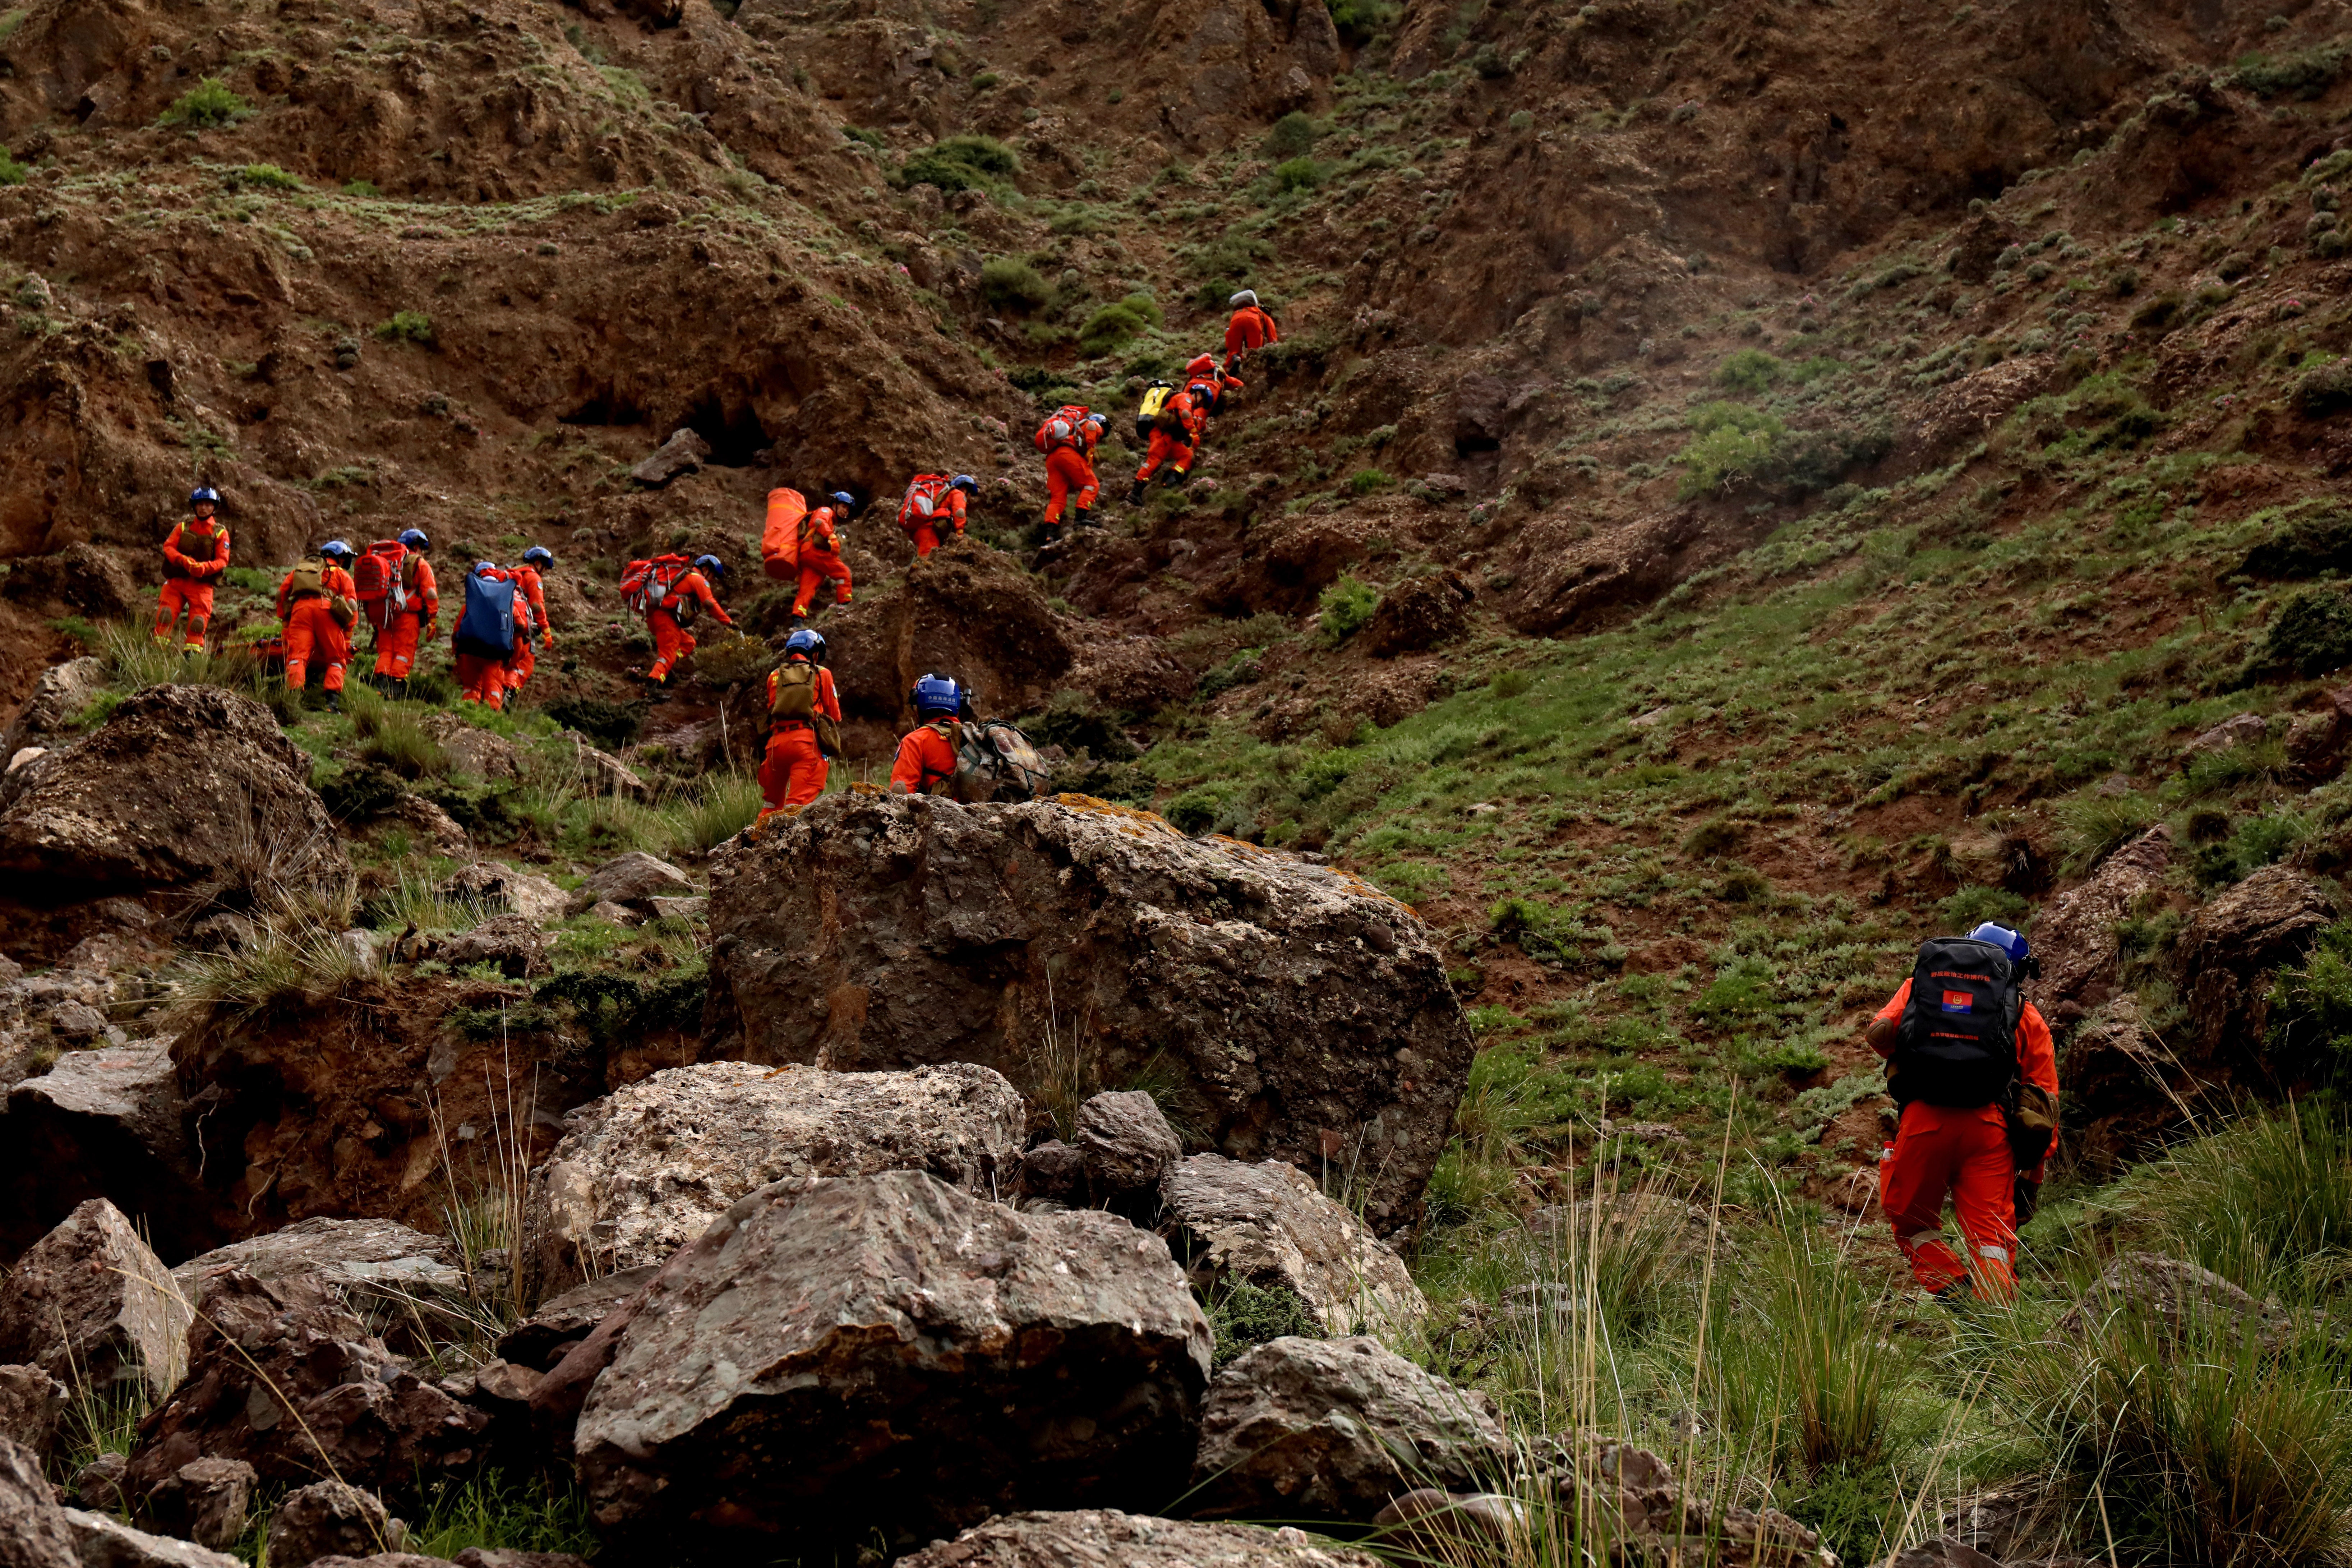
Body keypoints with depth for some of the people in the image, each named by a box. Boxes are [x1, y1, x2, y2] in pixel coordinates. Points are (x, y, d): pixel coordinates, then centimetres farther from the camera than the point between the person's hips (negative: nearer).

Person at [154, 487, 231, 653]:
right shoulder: (184, 527, 13)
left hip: (201, 584, -1)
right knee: (165, 614, -14)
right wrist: (183, 560, -20)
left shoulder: (221, 532, 6)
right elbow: (168, 547, 2)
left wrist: (204, 567, -23)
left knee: (198, 622, -11)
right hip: (176, 580, 1)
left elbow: (223, 560, -3)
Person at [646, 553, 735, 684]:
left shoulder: (683, 576, 30)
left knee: (688, 643, 20)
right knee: (668, 655, -16)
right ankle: (654, 682, -34)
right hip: (666, 617, -9)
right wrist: (728, 622, -8)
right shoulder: (699, 579, 1)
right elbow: (710, 604, -9)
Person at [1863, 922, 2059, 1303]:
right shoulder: (2027, 1016, 24)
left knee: (1913, 1224, 19)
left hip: (1924, 1120, 0)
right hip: (1988, 1125, 0)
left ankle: (1953, 1293, -2)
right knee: (1992, 1238, 2)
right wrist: (2032, 1174, 23)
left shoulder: (1919, 986, 23)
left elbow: (1878, 1033, 4)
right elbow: (2045, 1099, 19)